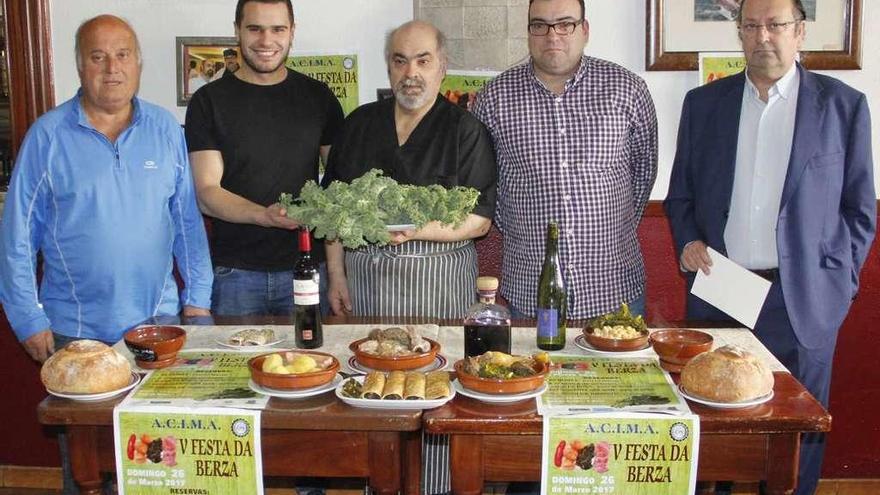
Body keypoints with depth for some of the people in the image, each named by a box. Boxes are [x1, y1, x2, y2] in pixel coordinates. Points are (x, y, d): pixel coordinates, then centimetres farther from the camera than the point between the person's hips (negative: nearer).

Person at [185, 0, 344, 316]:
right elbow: (207, 195, -5)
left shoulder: (318, 97, 7)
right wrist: (265, 215, -24)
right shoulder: (209, 101, 1)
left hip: (307, 269, 2)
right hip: (234, 274, -1)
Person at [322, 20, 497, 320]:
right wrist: (336, 274, 5)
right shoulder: (359, 123, 9)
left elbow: (480, 221, -9)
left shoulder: (466, 131, -3)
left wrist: (415, 231, -23)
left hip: (439, 285, -3)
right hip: (363, 278, 3)